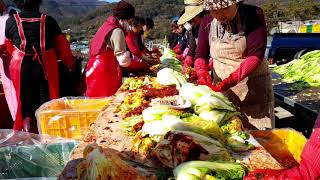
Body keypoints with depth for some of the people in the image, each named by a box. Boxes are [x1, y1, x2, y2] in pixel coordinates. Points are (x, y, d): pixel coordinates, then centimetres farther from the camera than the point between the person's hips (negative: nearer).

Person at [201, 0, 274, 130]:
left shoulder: (254, 15, -9)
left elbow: (255, 55, -18)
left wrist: (228, 82, -29)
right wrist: (202, 71, -19)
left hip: (254, 89, -3)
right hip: (220, 89, 3)